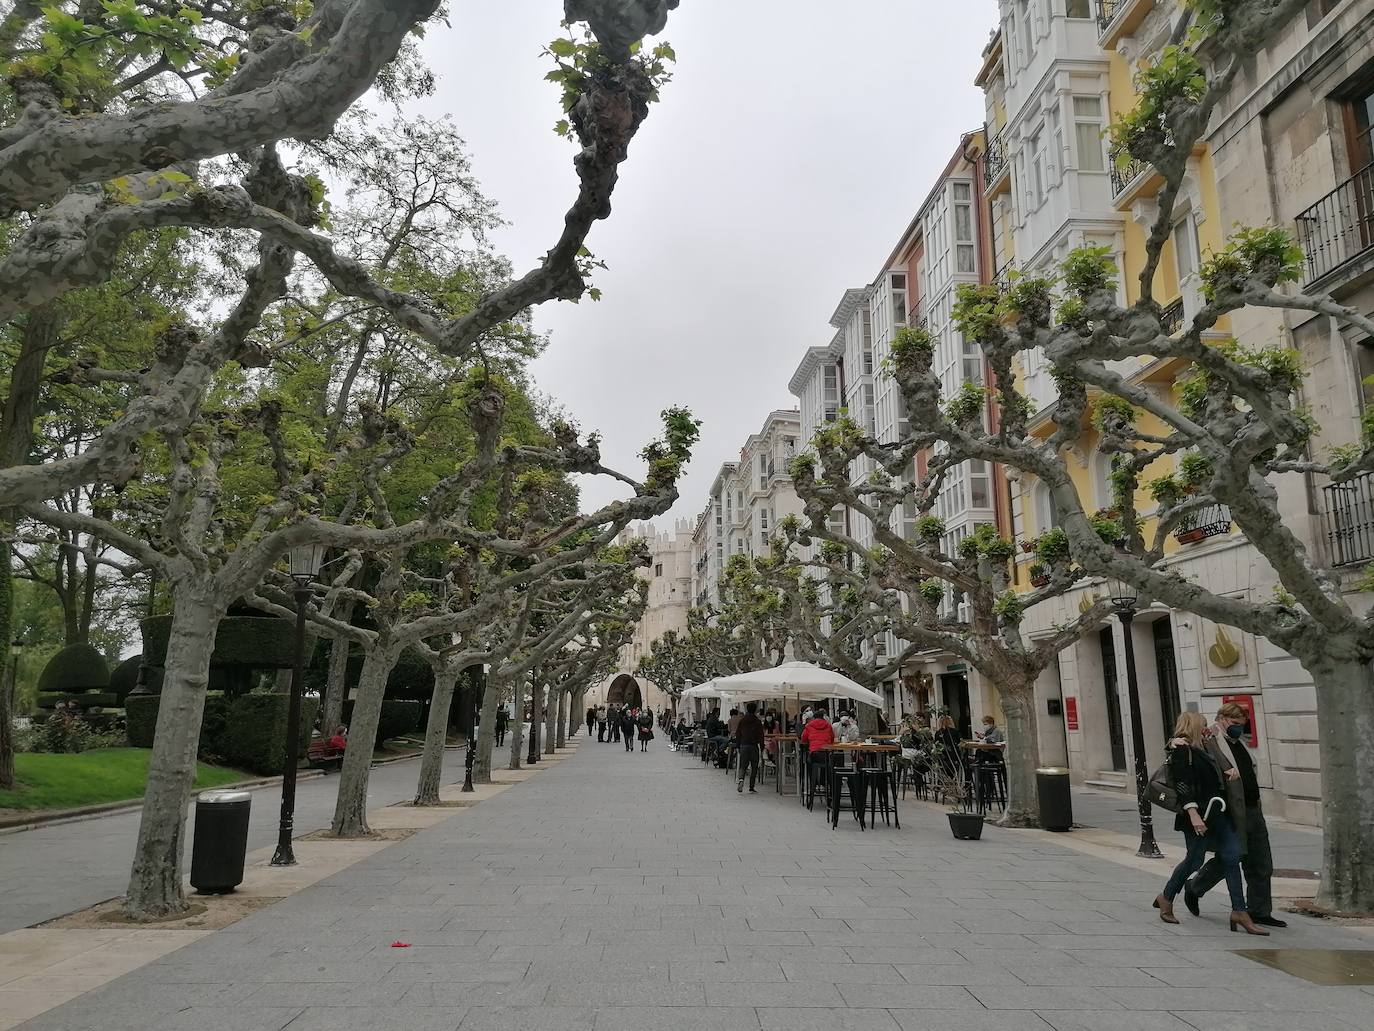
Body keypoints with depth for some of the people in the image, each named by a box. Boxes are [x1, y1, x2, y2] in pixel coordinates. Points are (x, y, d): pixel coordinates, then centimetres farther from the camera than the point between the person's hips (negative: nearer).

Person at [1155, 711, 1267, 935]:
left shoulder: (1201, 749, 18)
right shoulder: (1181, 750, -12)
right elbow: (1182, 785, -20)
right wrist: (1193, 814, -26)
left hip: (1217, 814, 9)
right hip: (1199, 814, -9)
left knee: (1231, 857, 0)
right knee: (1194, 860, 0)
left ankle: (1239, 912, 1)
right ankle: (1166, 898, 21)